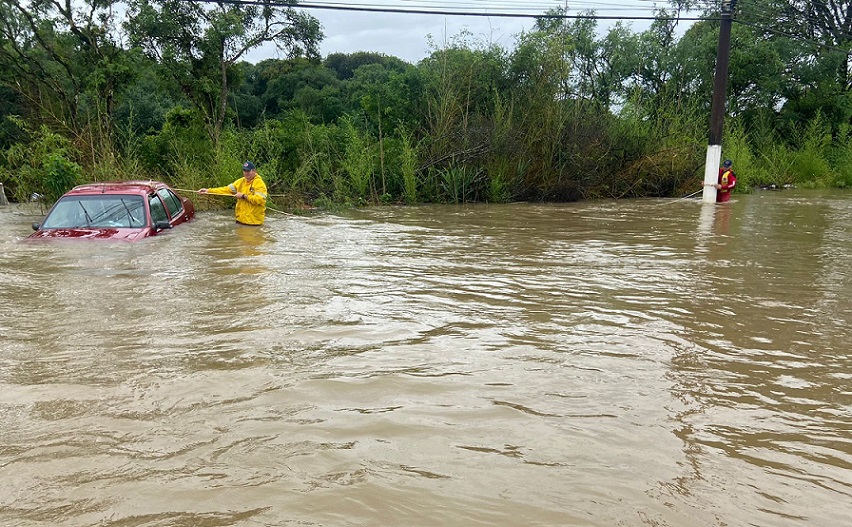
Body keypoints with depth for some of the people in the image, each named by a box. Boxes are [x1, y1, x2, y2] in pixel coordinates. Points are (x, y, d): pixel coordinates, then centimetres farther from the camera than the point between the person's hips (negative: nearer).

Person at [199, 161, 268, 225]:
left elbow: (260, 199, -23)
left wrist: (243, 196, -19)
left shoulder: (259, 183, -12)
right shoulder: (241, 181, 9)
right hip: (240, 219, 7)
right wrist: (208, 191, -4)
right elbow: (227, 189, 4)